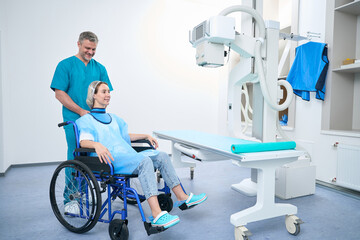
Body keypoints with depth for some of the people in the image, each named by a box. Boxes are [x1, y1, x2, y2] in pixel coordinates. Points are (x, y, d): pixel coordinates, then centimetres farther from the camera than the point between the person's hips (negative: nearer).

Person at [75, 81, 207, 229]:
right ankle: (157, 216, -42)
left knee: (162, 156, -11)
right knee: (145, 161, -34)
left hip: (128, 156, 7)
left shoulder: (113, 118, 29)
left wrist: (146, 136, 23)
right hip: (111, 160, -7)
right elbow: (84, 141, -12)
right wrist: (97, 145, -34)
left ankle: (182, 198, -6)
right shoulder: (85, 120, 6)